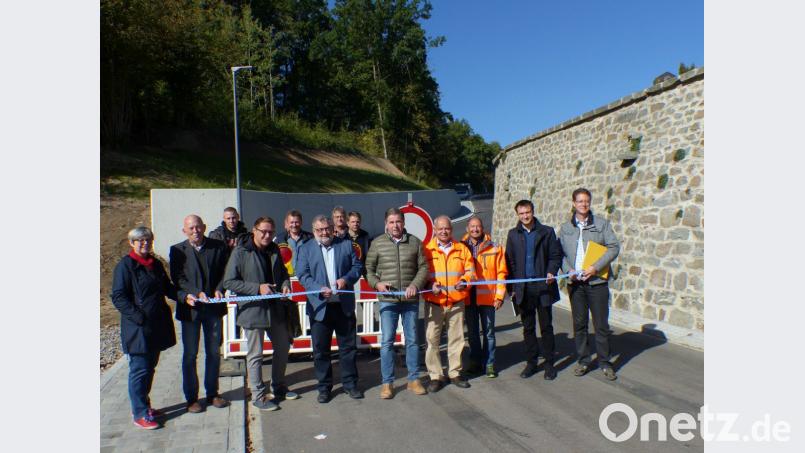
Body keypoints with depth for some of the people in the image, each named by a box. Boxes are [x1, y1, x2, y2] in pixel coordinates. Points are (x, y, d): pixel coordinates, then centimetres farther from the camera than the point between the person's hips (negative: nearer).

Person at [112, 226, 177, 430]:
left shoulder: (156, 264, 13)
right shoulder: (125, 266, -9)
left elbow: (168, 288, 20)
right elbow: (118, 298, -13)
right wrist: (139, 317, -20)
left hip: (157, 326, 7)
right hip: (137, 329, -7)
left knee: (150, 367, 16)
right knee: (140, 370, -1)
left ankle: (143, 405, 30)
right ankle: (140, 414, 11)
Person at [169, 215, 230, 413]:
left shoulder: (219, 247, 2)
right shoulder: (177, 250, -1)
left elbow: (225, 272, 3)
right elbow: (178, 279, -7)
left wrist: (219, 289, -14)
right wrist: (197, 292, -19)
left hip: (214, 307, 2)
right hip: (190, 307, -1)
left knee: (214, 352, 11)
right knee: (190, 354, 5)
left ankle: (212, 394, 25)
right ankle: (191, 398, 17)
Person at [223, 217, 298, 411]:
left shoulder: (274, 250, 6)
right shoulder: (240, 252, -12)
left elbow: (283, 273, 20)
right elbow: (229, 282, -14)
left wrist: (285, 284, -3)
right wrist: (258, 288, -21)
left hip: (276, 308, 7)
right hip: (252, 310, -6)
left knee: (283, 347, 17)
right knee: (255, 355, 4)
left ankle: (278, 387, 35)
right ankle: (258, 395, 20)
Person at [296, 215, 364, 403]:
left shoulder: (346, 244, 7)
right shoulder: (305, 249, 4)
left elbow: (357, 266, 7)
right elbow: (303, 275, -3)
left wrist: (346, 279, -13)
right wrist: (319, 289, -19)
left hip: (344, 305, 1)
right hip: (320, 306, -1)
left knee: (348, 346, 9)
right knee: (321, 349, 6)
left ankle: (350, 384, 23)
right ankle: (324, 387, 21)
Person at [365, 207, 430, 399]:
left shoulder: (414, 242, 4)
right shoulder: (377, 243, 2)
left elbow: (423, 267, 5)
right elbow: (369, 269, 6)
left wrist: (415, 284, -10)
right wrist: (377, 283, -11)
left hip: (411, 299, 2)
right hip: (387, 300, -1)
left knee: (412, 340, 11)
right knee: (387, 341, 2)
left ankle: (413, 379, 24)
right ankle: (387, 382, 14)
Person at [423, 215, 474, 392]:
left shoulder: (462, 249, 8)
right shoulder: (427, 250, 0)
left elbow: (470, 270, 8)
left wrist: (465, 281, -11)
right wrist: (430, 285, -17)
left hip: (456, 302, 3)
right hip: (434, 302, -2)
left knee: (456, 338, 10)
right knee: (432, 339, 0)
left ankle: (455, 373, 25)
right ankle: (436, 376, 13)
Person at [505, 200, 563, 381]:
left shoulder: (547, 232, 3)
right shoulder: (513, 235, 8)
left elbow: (555, 255, 5)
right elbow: (510, 261, 7)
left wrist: (551, 271, -14)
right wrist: (511, 287, 2)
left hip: (543, 286, -1)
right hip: (523, 289, 2)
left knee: (546, 326, 5)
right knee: (528, 327, 9)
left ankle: (549, 364, 16)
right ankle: (531, 362, 20)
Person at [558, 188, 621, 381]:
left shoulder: (601, 223, 2)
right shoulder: (565, 228, 9)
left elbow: (614, 247, -4)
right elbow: (560, 253, 8)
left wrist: (596, 267, -14)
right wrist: (569, 270, -9)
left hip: (597, 281, -2)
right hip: (575, 282, 2)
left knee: (601, 324, 2)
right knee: (579, 324, 9)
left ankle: (605, 362, 16)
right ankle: (583, 360, 21)